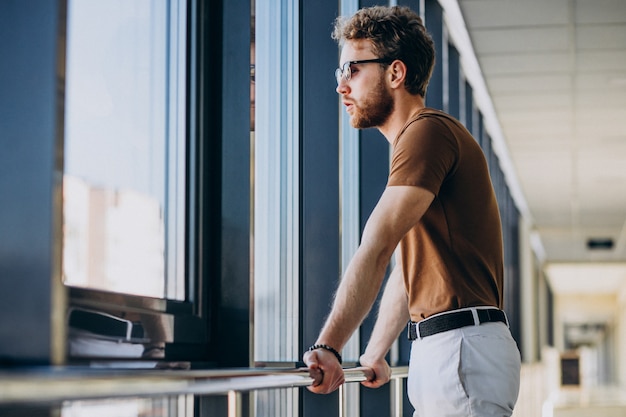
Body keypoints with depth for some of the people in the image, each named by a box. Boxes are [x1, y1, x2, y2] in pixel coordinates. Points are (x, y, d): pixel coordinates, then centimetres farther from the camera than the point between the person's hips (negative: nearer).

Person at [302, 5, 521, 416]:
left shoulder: (428, 131, -11)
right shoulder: (421, 137, 23)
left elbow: (377, 248, -24)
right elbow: (408, 269, 26)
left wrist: (328, 346, -31)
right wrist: (374, 353, 27)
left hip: (463, 352, -10)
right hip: (439, 353, 10)